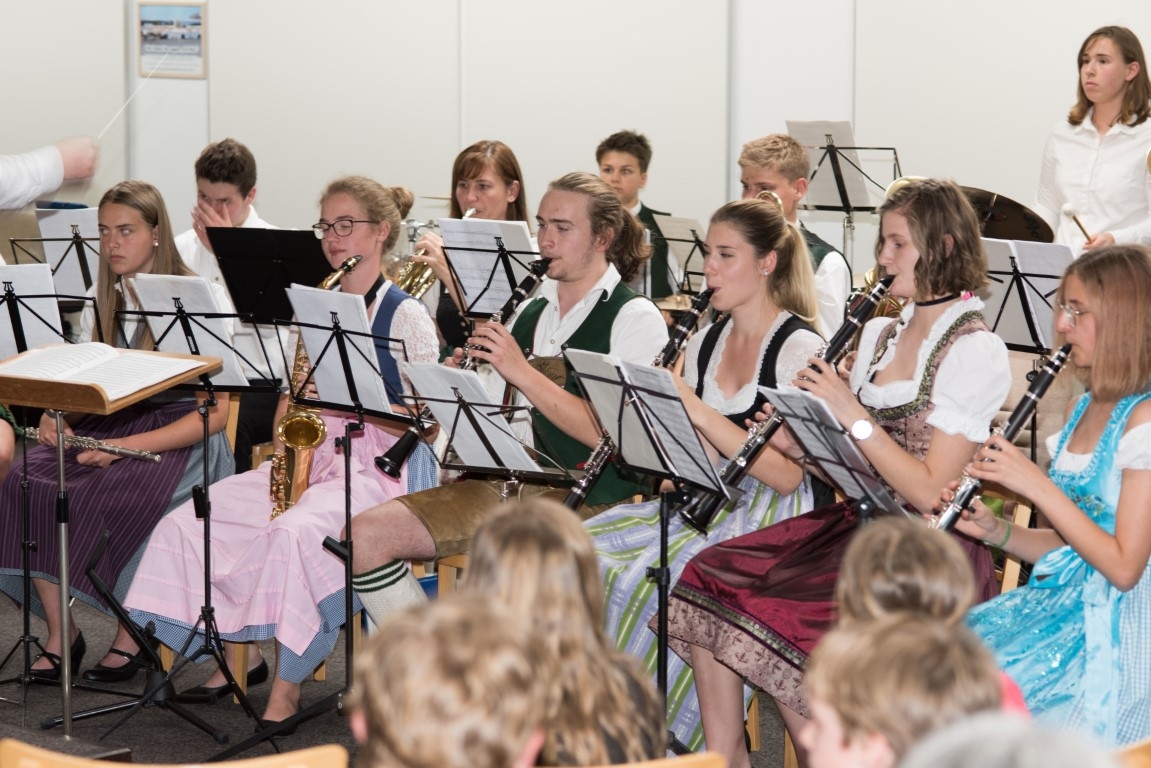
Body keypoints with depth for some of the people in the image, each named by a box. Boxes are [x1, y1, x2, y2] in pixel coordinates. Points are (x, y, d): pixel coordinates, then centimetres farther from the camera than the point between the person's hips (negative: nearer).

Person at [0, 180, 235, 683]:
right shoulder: (101, 299, 13)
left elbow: (215, 412, -11)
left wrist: (126, 446, -21)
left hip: (177, 437, -6)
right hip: (105, 427, 6)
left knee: (117, 495, -35)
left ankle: (131, 636, -15)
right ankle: (61, 634, -15)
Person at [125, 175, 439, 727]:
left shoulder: (404, 315, -4)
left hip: (382, 467, -7)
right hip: (311, 457, 7)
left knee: (293, 533, -36)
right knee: (190, 522, -10)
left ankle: (287, 689, -25)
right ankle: (241, 648, 4)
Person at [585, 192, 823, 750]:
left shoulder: (800, 349, -9)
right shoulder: (705, 342, 13)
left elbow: (787, 475, -17)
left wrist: (700, 413, -22)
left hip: (770, 515, -7)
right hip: (701, 499, 7)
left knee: (643, 577, -29)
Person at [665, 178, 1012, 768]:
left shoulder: (975, 352, -10)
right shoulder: (880, 335, 15)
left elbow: (929, 492, -17)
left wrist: (852, 414, -17)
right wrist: (798, 442, -4)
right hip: (858, 521, 8)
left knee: (775, 614, -26)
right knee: (709, 578, -11)